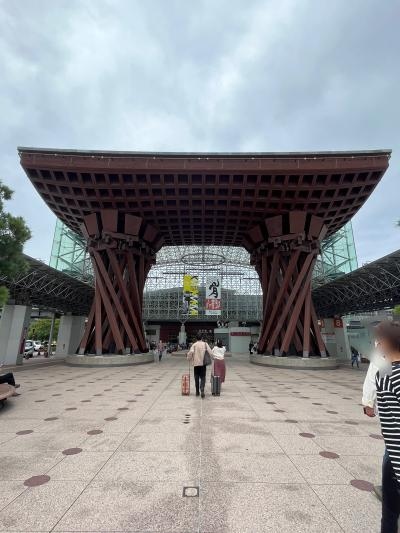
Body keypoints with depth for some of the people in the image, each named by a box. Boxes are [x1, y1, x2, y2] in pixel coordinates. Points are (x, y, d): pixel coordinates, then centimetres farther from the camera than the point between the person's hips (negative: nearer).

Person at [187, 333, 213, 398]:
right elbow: (210, 352, -8)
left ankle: (197, 392, 19)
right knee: (203, 377, 6)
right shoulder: (205, 344, 0)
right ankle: (202, 390, -15)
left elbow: (191, 352, -16)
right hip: (203, 363, 0)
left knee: (196, 378, 13)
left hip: (196, 363, 0)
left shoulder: (194, 344, -3)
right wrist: (211, 357, 9)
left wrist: (190, 359, 1)